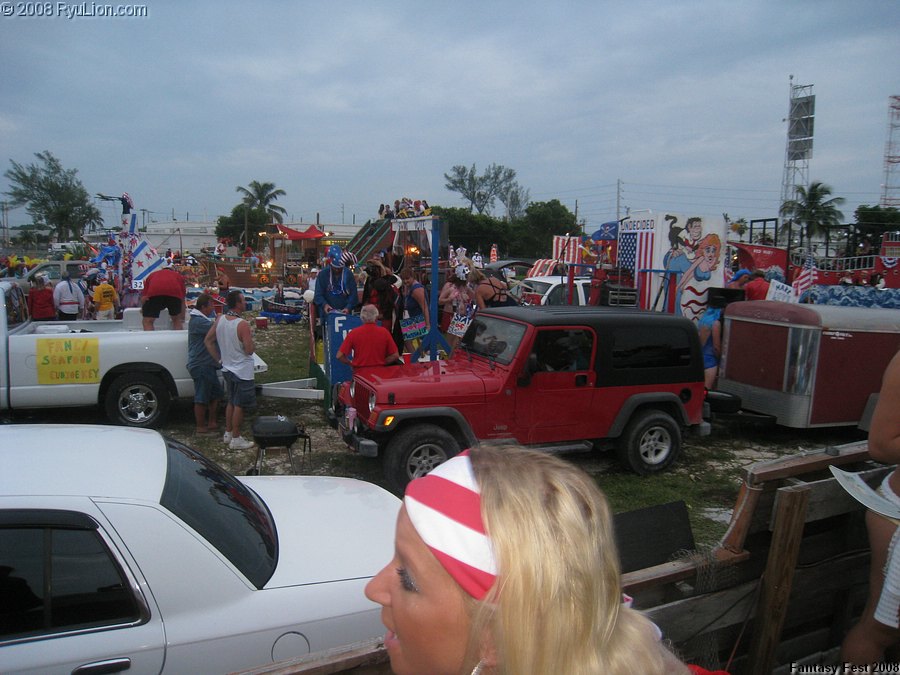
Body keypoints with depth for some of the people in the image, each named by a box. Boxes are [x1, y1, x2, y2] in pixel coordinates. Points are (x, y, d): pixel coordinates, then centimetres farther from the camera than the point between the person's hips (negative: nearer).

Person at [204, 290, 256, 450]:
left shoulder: (220, 320, -1)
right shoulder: (242, 325, -23)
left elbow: (208, 340, 6)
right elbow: (249, 350, -23)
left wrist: (219, 359, 10)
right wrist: (253, 342, -1)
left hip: (227, 369, 8)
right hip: (242, 371, -7)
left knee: (231, 402, 20)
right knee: (239, 405, 2)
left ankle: (228, 434, 30)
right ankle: (236, 439, 8)